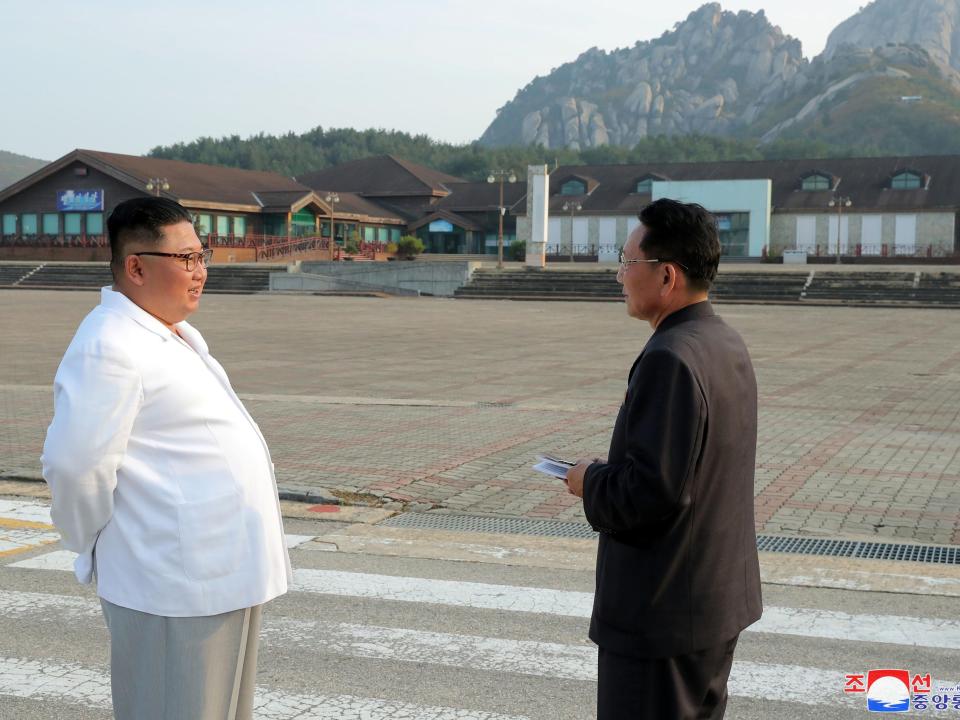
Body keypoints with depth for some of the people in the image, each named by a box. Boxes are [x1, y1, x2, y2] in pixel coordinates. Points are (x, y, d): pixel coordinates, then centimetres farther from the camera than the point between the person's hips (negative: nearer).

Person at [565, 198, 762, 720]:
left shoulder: (669, 359, -24)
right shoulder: (728, 344, 7)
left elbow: (650, 491, -27)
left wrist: (591, 481, -9)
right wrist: (611, 472, 7)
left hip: (662, 612, -10)